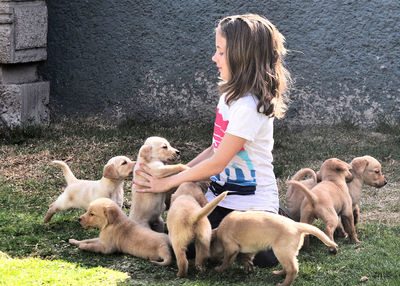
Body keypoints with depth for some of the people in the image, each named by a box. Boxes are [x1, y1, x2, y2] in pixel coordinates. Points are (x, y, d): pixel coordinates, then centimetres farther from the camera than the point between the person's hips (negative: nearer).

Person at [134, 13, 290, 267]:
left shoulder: (248, 106, -22)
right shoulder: (232, 95, 9)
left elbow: (217, 163, -18)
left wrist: (168, 182, -8)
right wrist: (178, 173, 7)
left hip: (250, 205, -9)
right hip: (222, 197, 9)